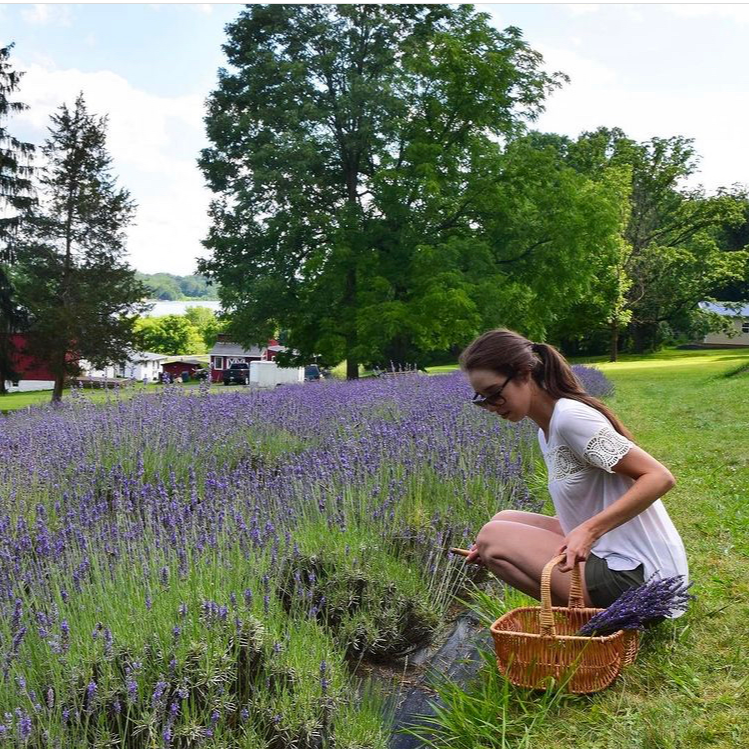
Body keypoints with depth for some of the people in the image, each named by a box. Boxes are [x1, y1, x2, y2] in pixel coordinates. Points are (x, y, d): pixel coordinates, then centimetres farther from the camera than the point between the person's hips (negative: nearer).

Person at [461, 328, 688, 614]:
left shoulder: (570, 417, -17)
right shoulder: (547, 431, 12)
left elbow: (660, 478, -19)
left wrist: (588, 530, -28)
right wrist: (494, 546, 5)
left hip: (637, 579, -10)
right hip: (613, 557, 10)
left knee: (493, 535, -8)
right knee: (504, 520, 11)